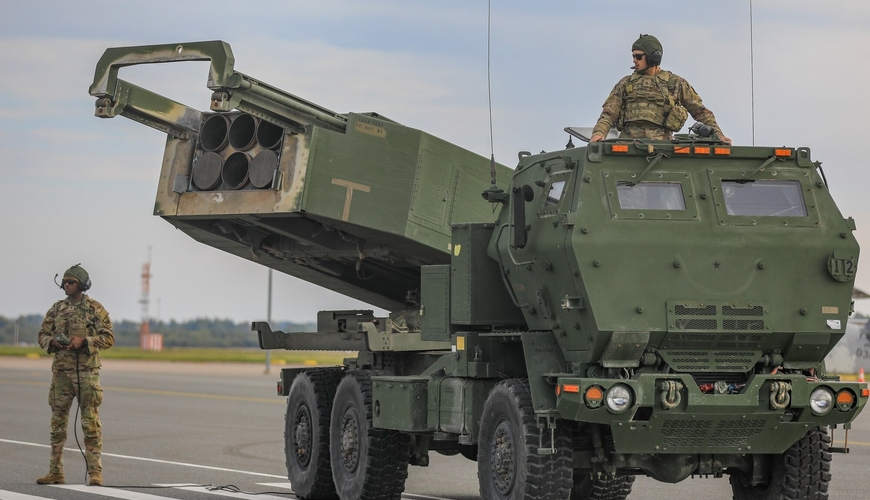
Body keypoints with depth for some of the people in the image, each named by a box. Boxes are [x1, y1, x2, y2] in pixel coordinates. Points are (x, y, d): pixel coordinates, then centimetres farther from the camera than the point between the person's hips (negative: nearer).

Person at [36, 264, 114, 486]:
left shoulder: (95, 309, -1)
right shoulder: (56, 309, 11)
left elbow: (108, 338, -4)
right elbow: (42, 335, 13)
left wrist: (84, 341, -17)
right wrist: (53, 341, -9)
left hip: (87, 371, -4)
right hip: (61, 370, 4)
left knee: (91, 422, -6)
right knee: (58, 421, 6)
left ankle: (95, 471, -4)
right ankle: (55, 471, 12)